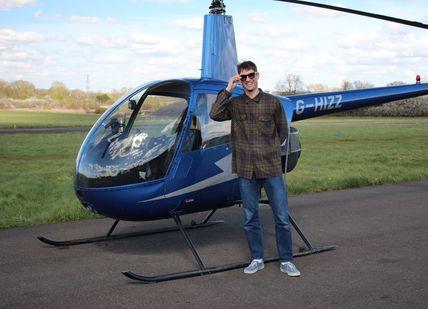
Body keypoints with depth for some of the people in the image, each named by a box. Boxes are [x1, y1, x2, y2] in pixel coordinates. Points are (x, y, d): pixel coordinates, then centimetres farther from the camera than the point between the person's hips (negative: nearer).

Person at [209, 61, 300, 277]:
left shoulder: (273, 102, 2)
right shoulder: (234, 104, 6)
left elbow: (282, 132, 11)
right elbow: (215, 115, -12)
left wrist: (269, 151, 7)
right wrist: (228, 89, -10)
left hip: (271, 168, -1)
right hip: (246, 170, 2)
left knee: (282, 217, 0)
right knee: (250, 218, 9)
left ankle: (286, 261, 13)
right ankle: (257, 259, 23)